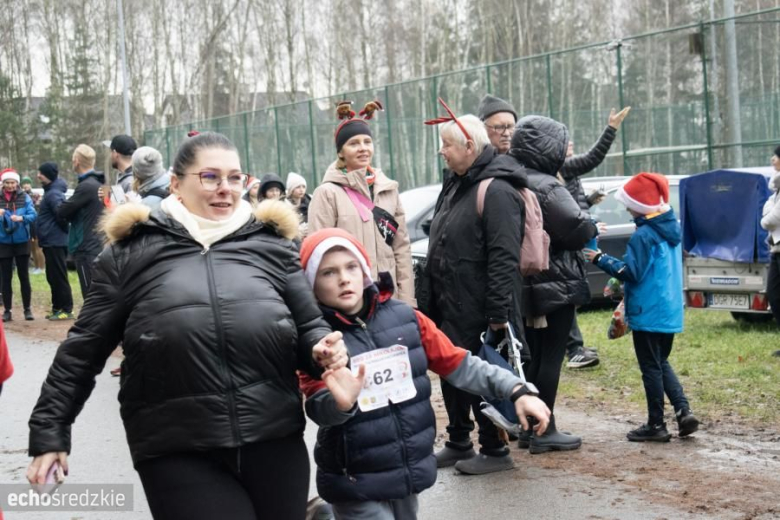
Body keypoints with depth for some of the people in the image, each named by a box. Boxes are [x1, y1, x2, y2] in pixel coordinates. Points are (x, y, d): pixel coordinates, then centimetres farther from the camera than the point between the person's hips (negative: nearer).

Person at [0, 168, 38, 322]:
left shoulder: (25, 197, -1)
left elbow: (33, 215, -10)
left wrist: (21, 218, -29)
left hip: (22, 241, -1)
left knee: (24, 276, 3)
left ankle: (27, 309, 10)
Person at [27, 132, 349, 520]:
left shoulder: (271, 244, 9)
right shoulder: (131, 251, 4)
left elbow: (309, 326, 15)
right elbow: (84, 348, 8)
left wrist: (322, 348, -8)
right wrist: (50, 432, 8)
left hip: (275, 441, 3)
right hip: (177, 454, -3)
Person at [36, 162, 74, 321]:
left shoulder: (53, 194, -16)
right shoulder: (50, 191, 16)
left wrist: (63, 230, -14)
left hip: (55, 242, -11)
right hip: (51, 241, 11)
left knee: (59, 277, -7)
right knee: (53, 277, 15)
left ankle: (67, 310, -3)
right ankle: (57, 308, 22)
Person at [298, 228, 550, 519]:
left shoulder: (405, 318, -3)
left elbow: (458, 364, 0)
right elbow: (319, 408, -23)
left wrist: (517, 391, -11)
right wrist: (341, 402, -46)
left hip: (410, 470, 4)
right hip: (356, 484, -4)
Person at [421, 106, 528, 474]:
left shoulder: (497, 191, -18)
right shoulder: (456, 184, 13)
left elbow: (504, 259, -23)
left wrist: (498, 313, -25)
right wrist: (432, 300, 19)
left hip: (479, 312, -9)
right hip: (450, 308, 10)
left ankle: (494, 450, 16)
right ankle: (458, 444, 31)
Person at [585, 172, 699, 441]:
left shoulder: (643, 235, -19)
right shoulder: (672, 229, 9)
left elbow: (631, 272, -20)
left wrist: (602, 259, -10)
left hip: (648, 313, -8)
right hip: (671, 311, 8)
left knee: (651, 367, 2)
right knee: (661, 363, 20)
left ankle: (656, 425, 10)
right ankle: (683, 411, 7)